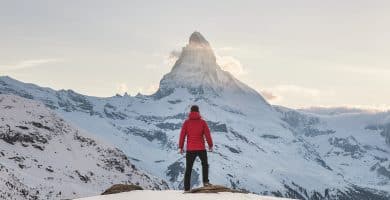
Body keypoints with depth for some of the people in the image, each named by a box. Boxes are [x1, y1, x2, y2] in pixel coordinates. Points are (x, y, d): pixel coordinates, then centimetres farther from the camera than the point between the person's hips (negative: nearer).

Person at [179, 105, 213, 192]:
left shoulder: (186, 122, -1)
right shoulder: (202, 122, -2)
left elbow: (182, 135, -3)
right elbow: (207, 135, -2)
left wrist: (181, 147, 5)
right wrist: (210, 145, 10)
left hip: (190, 149, 1)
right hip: (201, 148, -1)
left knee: (188, 169, 8)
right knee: (205, 164, 22)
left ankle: (186, 188, 5)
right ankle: (205, 181, 8)